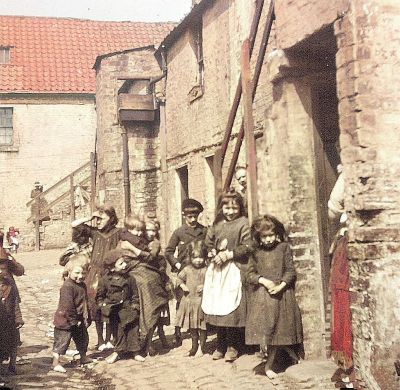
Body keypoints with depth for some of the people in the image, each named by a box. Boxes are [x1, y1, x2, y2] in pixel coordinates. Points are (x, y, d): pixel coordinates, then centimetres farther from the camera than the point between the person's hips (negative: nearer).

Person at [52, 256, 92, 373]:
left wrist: (86, 318, 13)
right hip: (65, 320, -9)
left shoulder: (82, 285, 6)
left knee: (83, 338, 22)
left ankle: (83, 357, 42)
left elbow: (85, 302, 16)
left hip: (79, 320, 9)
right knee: (62, 341, -2)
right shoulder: (67, 286, -24)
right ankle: (55, 363, 6)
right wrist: (74, 320, -21)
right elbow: (68, 306, -27)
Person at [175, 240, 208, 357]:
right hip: (189, 300, 4)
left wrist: (205, 287, -21)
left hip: (202, 301, -4)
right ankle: (194, 346, 30)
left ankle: (202, 347, 18)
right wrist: (183, 286, -3)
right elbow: (180, 278, 14)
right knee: (192, 327, 15)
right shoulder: (187, 269, 2)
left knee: (202, 327, 4)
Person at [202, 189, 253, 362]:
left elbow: (247, 247, -10)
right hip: (218, 270, 5)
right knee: (217, 308, 6)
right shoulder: (216, 225, 13)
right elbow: (208, 243, 21)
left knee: (232, 309, -7)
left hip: (235, 270, -5)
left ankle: (233, 346, 7)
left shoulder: (243, 223, -3)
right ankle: (220, 346, 17)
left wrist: (229, 254, -12)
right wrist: (214, 253, 1)